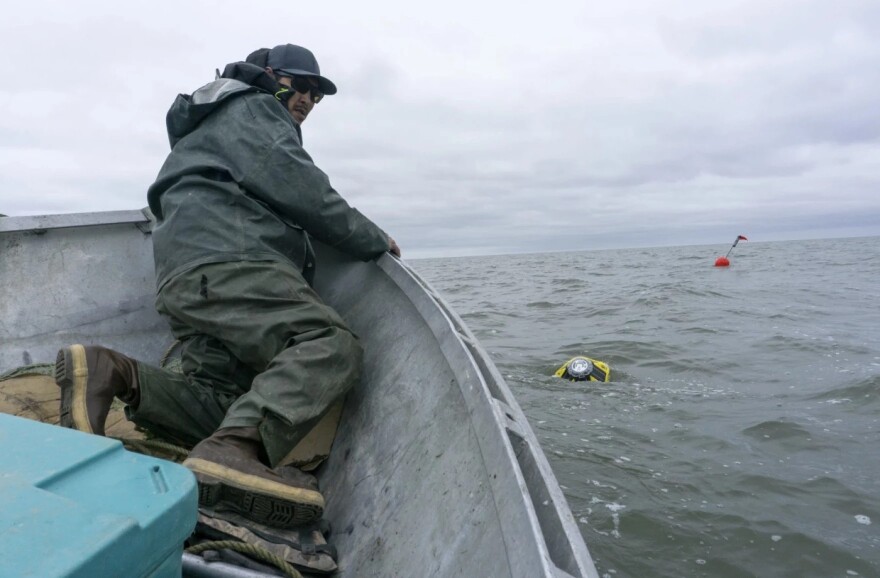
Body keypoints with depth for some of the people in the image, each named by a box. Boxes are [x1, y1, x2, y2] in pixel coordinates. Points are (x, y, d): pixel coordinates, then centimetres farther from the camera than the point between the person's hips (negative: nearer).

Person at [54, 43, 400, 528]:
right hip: (225, 262, -10)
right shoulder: (252, 109, 11)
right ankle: (233, 454, -42)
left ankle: (109, 373, -9)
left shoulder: (217, 129, 42)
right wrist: (372, 239, 3)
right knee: (332, 343, -26)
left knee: (223, 409, 1)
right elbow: (298, 190, -4)